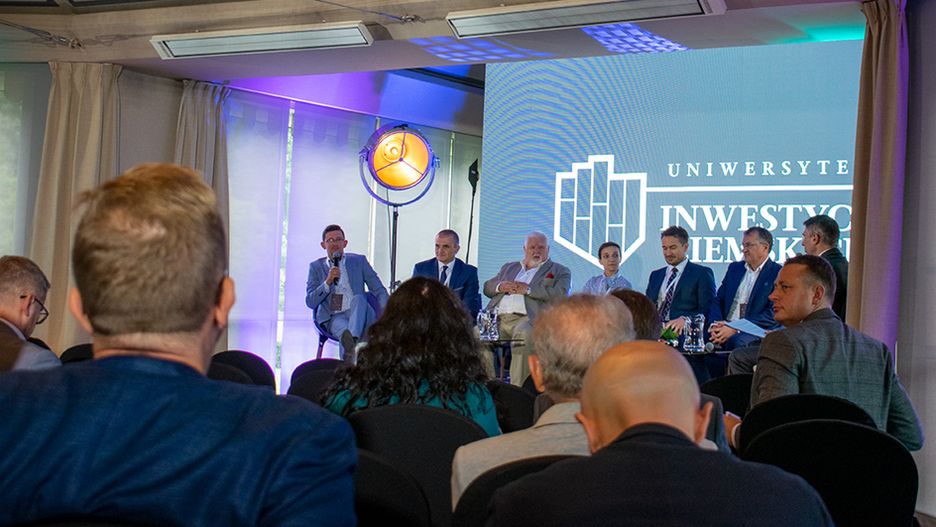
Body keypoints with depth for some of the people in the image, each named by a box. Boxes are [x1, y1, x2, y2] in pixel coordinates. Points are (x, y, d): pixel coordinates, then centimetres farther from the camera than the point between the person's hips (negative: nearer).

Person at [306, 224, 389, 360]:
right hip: (334, 318, 0)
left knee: (358, 298, -35)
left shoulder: (359, 261, 16)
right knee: (345, 330, -36)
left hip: (360, 314, 0)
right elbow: (310, 302, 5)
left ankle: (352, 339, -55)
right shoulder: (316, 267, 15)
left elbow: (380, 291, 12)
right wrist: (328, 282, -10)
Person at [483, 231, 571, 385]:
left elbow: (560, 294, -1)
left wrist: (528, 289, -6)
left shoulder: (559, 271, 17)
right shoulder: (509, 267, 32)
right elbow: (487, 287, 29)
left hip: (525, 318, -4)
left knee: (523, 333, -39)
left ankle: (518, 388, -39)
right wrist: (500, 286, 5)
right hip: (498, 317, 4)